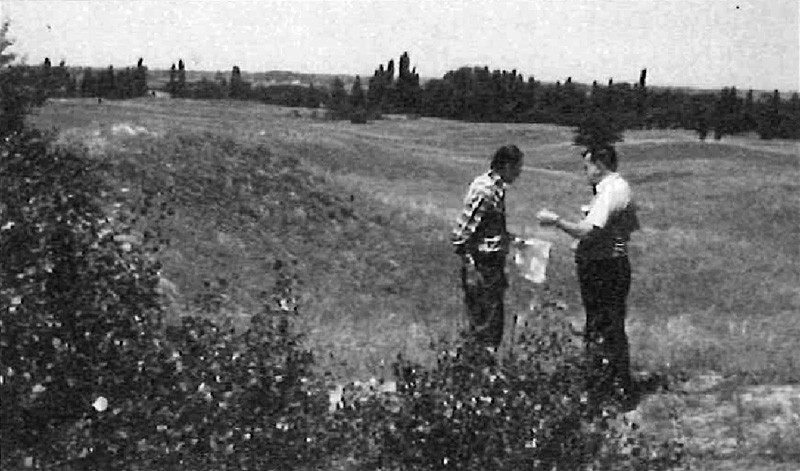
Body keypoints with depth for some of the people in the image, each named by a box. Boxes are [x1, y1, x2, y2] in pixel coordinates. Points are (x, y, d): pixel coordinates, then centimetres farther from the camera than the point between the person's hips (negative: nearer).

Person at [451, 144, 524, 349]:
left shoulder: (496, 188, 8)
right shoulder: (485, 192, -21)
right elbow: (460, 235, -22)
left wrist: (511, 238, 19)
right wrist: (471, 270, -21)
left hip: (493, 263, 10)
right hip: (482, 266, -10)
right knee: (486, 322, -3)